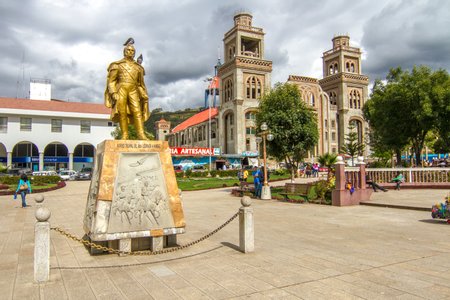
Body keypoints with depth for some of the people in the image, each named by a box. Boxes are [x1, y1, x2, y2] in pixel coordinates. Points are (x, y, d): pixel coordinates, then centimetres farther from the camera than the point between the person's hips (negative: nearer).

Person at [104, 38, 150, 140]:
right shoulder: (117, 65, 12)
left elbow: (141, 83, 22)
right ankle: (124, 135, -8)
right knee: (122, 112, -9)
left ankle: (141, 134, -19)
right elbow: (111, 80, 5)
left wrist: (144, 96, 13)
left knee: (137, 111, -12)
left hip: (133, 91, 2)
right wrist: (113, 92, -9)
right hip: (121, 89, -2)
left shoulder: (138, 67, 20)